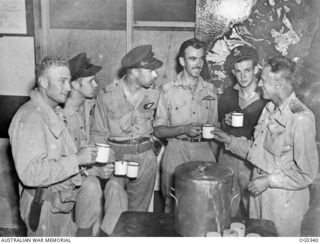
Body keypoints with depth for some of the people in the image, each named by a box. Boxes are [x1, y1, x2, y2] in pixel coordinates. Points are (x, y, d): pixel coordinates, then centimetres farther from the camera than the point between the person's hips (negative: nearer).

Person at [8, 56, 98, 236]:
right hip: (44, 206, -8)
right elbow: (30, 173, -30)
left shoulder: (55, 112, 10)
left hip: (64, 201, 9)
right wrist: (76, 159, -27)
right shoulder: (29, 118, -21)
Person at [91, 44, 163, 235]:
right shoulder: (107, 95, -5)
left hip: (145, 155, 3)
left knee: (138, 210, 8)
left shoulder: (153, 94, 3)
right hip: (116, 153, -2)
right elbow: (99, 133, 1)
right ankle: (111, 235, -13)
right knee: (115, 189, -27)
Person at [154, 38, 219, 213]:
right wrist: (184, 129, -16)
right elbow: (159, 131, -1)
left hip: (204, 151, 2)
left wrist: (213, 160, 4)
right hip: (176, 152, -2)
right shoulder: (168, 91, -1)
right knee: (171, 204, 4)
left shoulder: (210, 90, 8)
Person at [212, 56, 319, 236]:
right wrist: (231, 141, 5)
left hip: (283, 198, -7)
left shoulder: (301, 118, -23)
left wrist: (269, 181, -18)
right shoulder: (269, 109, 3)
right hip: (260, 191, 7)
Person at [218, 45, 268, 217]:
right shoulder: (227, 95, 3)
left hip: (253, 162, -4)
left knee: (252, 212, 8)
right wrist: (225, 123, -5)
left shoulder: (267, 99, -12)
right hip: (227, 157, 4)